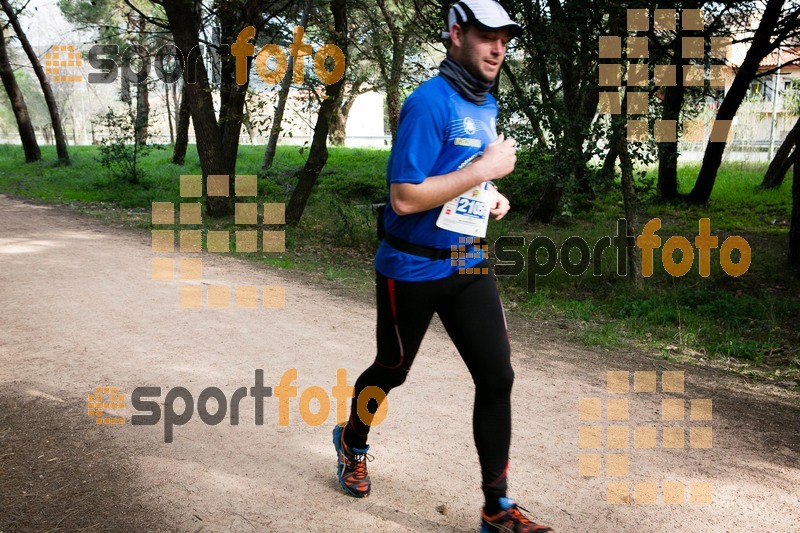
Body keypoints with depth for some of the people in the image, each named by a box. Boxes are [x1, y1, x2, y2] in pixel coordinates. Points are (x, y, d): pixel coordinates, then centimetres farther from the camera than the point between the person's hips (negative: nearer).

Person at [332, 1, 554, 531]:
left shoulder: (487, 104, 9)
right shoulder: (429, 103, -18)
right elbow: (405, 197, -26)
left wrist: (494, 196, 4)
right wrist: (483, 169, -23)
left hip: (469, 264, 7)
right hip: (412, 268, -6)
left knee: (497, 377, -2)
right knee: (392, 370, 14)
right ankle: (351, 442, 45)